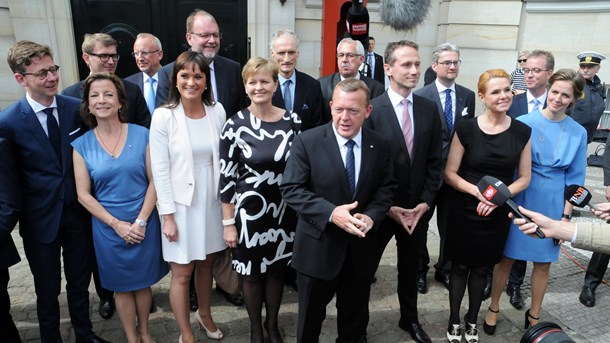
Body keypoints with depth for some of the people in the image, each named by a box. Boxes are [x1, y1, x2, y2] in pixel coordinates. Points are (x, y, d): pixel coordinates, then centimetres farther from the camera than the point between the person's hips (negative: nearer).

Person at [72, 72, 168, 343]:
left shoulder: (142, 135, -6)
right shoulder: (81, 144, -4)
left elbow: (154, 181, -6)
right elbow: (83, 194, -4)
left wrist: (141, 221, -12)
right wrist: (117, 224, -11)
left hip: (144, 223, 0)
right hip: (108, 226, 0)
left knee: (143, 281, 15)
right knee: (122, 286, 15)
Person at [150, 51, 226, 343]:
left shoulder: (217, 111, -3)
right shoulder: (163, 115, -13)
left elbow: (222, 159, 4)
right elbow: (160, 170, -11)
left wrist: (226, 198, 5)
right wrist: (167, 215, -12)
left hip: (211, 199, 3)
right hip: (180, 203, -3)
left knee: (206, 263, 19)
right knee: (182, 274, 7)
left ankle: (204, 314, 45)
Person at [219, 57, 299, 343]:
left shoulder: (292, 120, -3)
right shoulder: (235, 125, -10)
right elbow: (226, 177, -8)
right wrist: (228, 222, -7)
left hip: (284, 211, 2)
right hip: (249, 212, -2)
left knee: (277, 268, 18)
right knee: (251, 273, 14)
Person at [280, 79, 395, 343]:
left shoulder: (380, 145, -2)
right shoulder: (307, 141, -13)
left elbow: (386, 189, 4)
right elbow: (290, 189, -15)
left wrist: (372, 216, -16)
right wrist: (331, 212, -27)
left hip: (360, 248, 3)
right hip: (318, 248, -3)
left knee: (355, 318, 24)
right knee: (310, 319, 18)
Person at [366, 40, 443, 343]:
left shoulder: (429, 109, 1)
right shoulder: (372, 110, -14)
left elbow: (434, 161, 3)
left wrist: (425, 202, -5)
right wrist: (386, 206, -13)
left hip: (418, 208, 4)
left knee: (410, 267, 21)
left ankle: (409, 318, 43)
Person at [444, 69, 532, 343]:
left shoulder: (522, 132, -4)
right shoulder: (466, 129, -11)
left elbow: (524, 178, 1)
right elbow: (450, 173, -7)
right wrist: (478, 192, -22)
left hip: (498, 214, 2)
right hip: (465, 211, -2)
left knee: (482, 268, 17)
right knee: (460, 266, 12)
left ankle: (472, 320, 38)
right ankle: (454, 320, 32)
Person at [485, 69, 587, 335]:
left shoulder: (578, 133, -1)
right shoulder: (523, 123, -7)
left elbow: (574, 179, 3)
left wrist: (566, 216, 0)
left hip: (552, 205, 2)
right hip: (519, 200, -2)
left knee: (543, 262, 14)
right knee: (507, 257, 8)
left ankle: (534, 315, 33)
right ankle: (494, 308, 28)